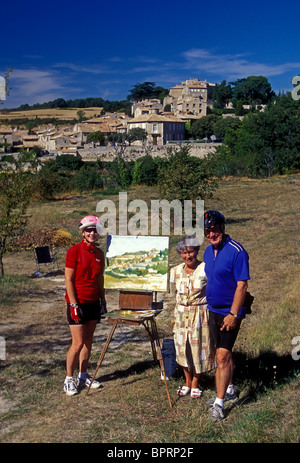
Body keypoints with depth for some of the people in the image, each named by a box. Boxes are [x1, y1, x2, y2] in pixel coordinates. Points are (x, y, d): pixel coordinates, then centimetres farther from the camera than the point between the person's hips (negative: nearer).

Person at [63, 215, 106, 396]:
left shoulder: (99, 253, 7)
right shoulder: (74, 251, -11)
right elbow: (69, 280, -12)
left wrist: (103, 300, 13)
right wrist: (74, 304, -16)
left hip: (93, 302, 6)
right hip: (77, 303, -6)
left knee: (88, 340, 11)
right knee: (78, 342, -5)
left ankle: (83, 376, 24)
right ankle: (69, 379, 10)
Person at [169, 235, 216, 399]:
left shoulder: (205, 270, -12)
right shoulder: (175, 271, 1)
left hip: (200, 315, -3)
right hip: (181, 315, 4)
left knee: (199, 348, 5)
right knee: (183, 349, 10)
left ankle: (195, 384, 25)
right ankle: (187, 382, 30)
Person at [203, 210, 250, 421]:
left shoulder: (237, 251, -18)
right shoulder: (208, 251, 7)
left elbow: (242, 285, -19)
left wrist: (233, 314, -22)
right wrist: (209, 305, 15)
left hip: (229, 312, -8)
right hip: (213, 310, 8)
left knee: (223, 356, -8)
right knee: (224, 353, 19)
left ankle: (219, 403, -1)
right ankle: (229, 390, 34)